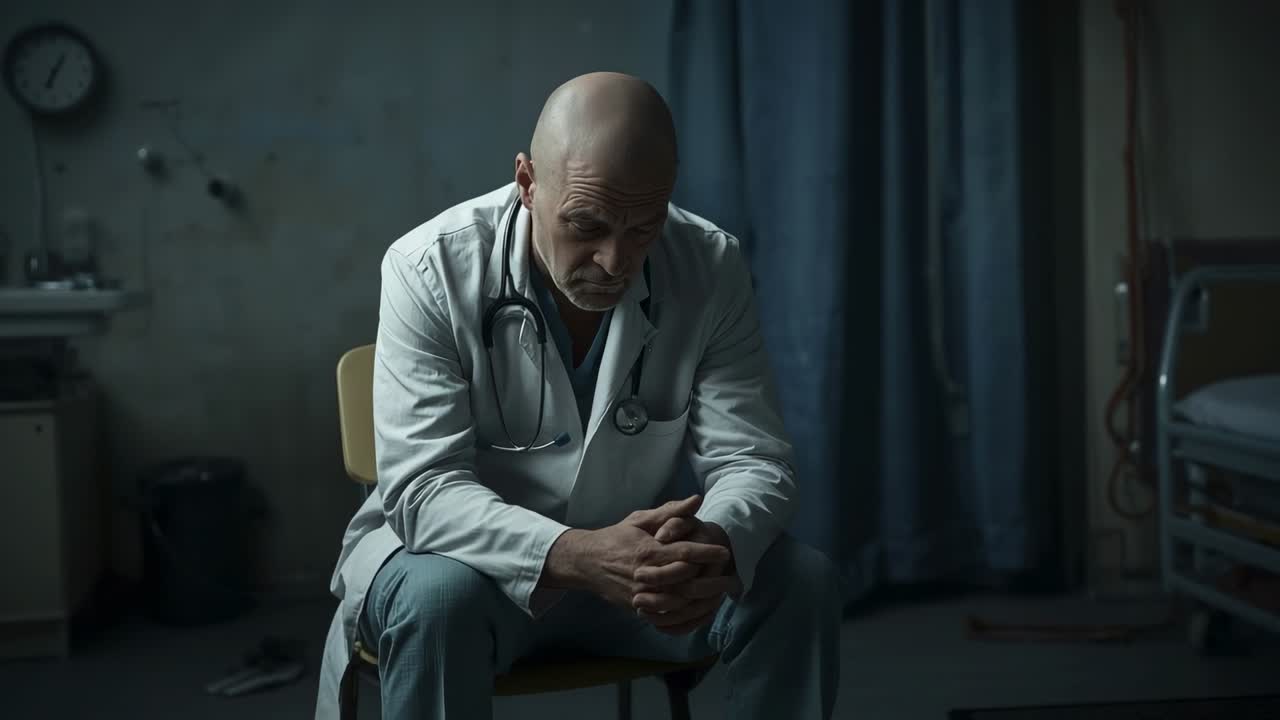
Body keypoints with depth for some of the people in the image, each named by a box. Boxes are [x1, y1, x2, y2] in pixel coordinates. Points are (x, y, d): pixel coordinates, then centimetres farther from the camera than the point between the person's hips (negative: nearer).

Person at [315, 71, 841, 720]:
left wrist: (714, 545, -39)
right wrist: (577, 556, -43)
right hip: (463, 555, -3)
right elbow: (423, 488, -25)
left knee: (801, 582, -18)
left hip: (634, 561, 3)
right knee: (441, 597, -36)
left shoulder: (711, 268, -13)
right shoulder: (430, 269, -20)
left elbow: (751, 461, -13)